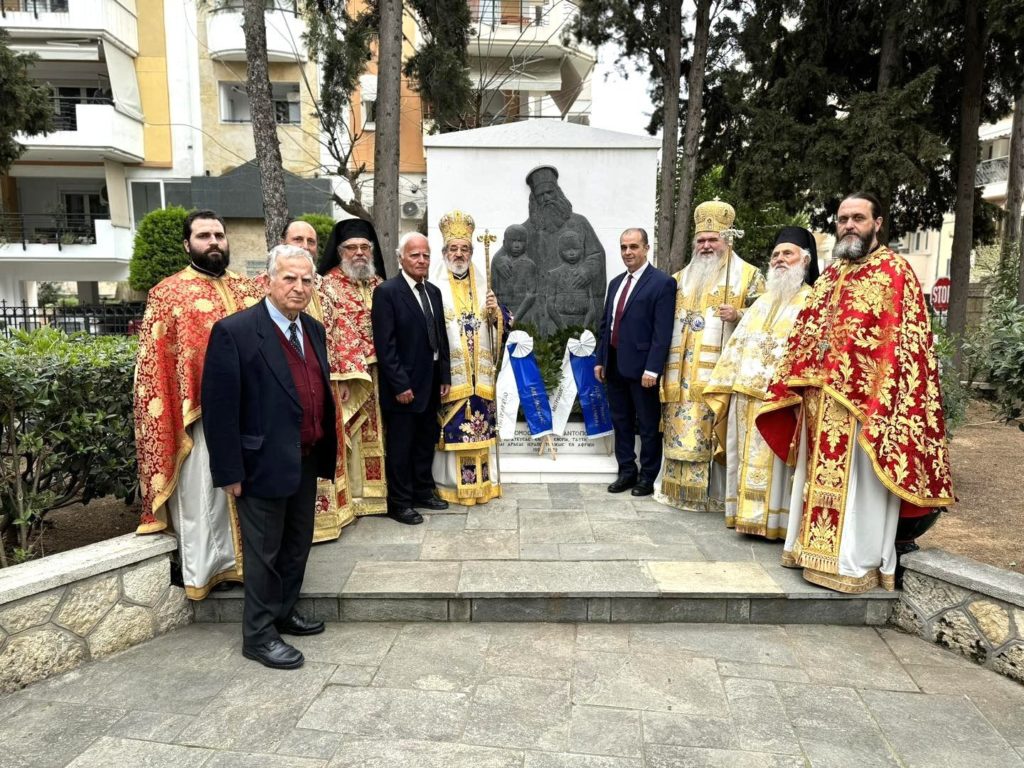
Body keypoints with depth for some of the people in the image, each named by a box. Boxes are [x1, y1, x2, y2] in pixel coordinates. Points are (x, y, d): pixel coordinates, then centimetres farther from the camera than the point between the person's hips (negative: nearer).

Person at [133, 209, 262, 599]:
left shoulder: (246, 289, 10)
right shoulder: (167, 293, -2)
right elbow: (153, 363, -5)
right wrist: (169, 420, -11)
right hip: (199, 415, -4)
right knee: (201, 494, 5)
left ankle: (244, 557, 29)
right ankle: (201, 569, 20)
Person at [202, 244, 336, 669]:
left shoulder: (314, 330, 8)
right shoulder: (234, 331, -15)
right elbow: (219, 407, -16)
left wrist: (324, 451, 10)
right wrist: (230, 472, -16)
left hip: (307, 461, 7)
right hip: (264, 464, -7)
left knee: (298, 544, 20)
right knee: (264, 553, 7)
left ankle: (284, 612, 39)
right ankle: (259, 635, 24)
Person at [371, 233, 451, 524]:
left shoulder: (433, 291, 11)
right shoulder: (386, 291, -12)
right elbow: (385, 345, -16)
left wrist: (445, 377, 8)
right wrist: (400, 385, -18)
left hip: (430, 384, 7)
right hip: (403, 386, -7)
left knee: (426, 442, 17)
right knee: (401, 446, 5)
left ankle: (423, 491, 32)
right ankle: (399, 502, 17)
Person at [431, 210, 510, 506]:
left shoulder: (483, 287, 12)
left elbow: (507, 323, 12)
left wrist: (496, 311, -10)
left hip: (480, 375, 4)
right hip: (449, 373, -4)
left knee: (480, 426, 9)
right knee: (452, 430, -1)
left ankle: (482, 481, 19)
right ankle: (451, 484, 9)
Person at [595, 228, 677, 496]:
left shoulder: (662, 282, -8)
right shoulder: (616, 283, 14)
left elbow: (662, 332, -14)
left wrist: (652, 369, -19)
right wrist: (600, 360, 11)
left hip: (641, 366, -7)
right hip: (614, 365, 7)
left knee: (648, 425, 6)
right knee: (621, 422, 14)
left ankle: (647, 478, 17)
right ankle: (626, 472, 25)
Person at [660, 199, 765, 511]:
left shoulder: (748, 275, 5)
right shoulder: (683, 276, 19)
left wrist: (738, 316, -16)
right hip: (683, 373, 5)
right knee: (682, 429, 3)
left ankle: (716, 492, 1)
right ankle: (683, 488, 11)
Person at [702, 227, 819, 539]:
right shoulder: (761, 303, 21)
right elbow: (737, 346, 19)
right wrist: (725, 388, 12)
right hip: (745, 397, 7)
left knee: (774, 463, -3)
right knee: (747, 460, 10)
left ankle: (775, 520, 5)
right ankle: (749, 514, 19)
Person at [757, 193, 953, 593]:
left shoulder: (894, 270, -4)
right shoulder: (830, 274, 17)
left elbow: (901, 340, -13)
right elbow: (805, 333, 18)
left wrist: (879, 397, -21)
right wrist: (800, 382, 10)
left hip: (865, 398, -7)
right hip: (820, 397, 7)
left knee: (859, 482, -1)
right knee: (821, 474, 13)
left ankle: (858, 562, 10)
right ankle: (817, 546, 25)